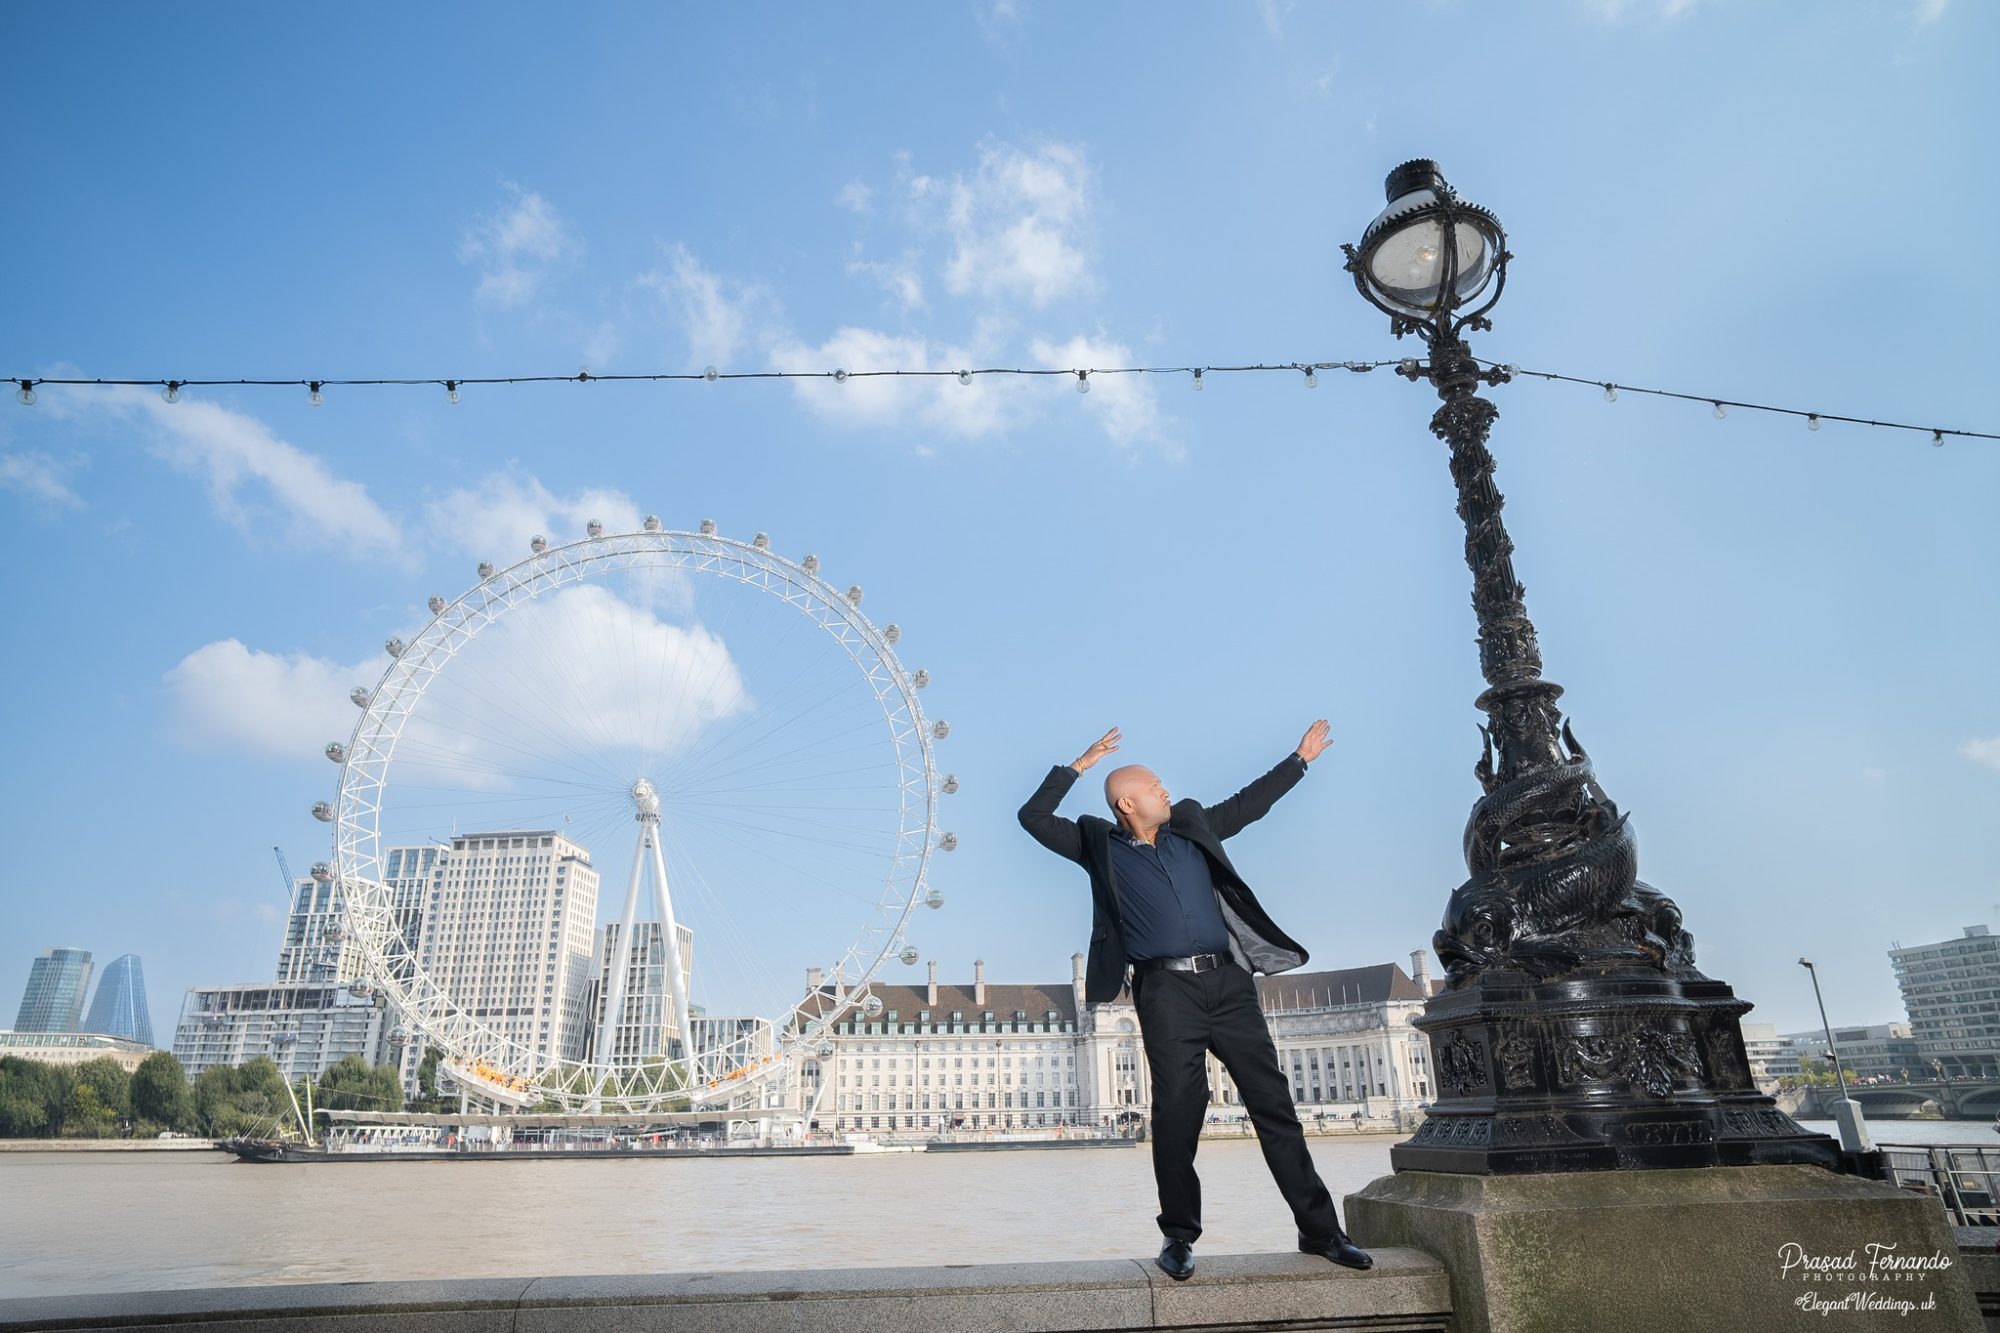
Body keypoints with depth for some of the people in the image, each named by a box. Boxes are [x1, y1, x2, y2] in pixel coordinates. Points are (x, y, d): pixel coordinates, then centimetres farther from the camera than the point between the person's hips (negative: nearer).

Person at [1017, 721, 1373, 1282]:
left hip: (1228, 982, 4)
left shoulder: (1192, 827, 18)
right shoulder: (1101, 846, 8)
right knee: (1176, 1112, -5)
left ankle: (1319, 1228, 12)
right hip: (1166, 990, -3)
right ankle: (1179, 1236, 11)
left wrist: (1299, 759, 33)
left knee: (1274, 1102, 4)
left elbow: (1249, 803, 29)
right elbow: (1034, 817, 5)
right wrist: (1077, 766, 2)